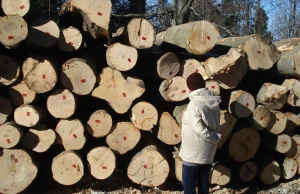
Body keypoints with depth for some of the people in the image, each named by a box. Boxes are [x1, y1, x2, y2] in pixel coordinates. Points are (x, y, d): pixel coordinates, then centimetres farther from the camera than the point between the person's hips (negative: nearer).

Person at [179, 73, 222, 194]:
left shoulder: (194, 104, -21)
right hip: (208, 153, 7)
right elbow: (215, 126, 5)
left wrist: (215, 137, -14)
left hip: (193, 153, -7)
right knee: (203, 181, 18)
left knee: (188, 183, 6)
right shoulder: (214, 103, 1)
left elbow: (199, 129, -26)